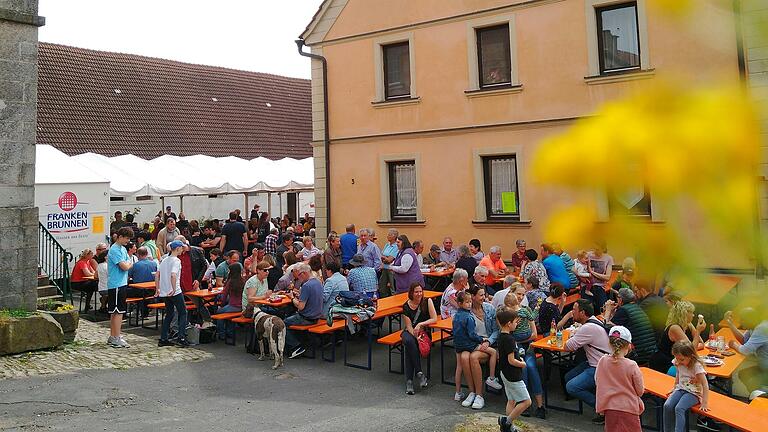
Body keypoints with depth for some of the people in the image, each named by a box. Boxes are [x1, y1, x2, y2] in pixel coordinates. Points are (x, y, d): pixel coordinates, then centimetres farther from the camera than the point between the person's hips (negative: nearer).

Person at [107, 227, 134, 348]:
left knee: (115, 312, 14)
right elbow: (125, 267, -22)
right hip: (116, 285, -10)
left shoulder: (123, 249, 15)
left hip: (121, 284, 10)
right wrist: (128, 263, 0)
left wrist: (127, 263, -7)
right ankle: (116, 339, -4)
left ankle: (112, 337, 21)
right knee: (118, 311, -7)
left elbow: (130, 264, 14)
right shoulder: (114, 250, -16)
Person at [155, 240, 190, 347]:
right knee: (183, 313, 3)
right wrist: (174, 289, -24)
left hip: (164, 292, 8)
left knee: (169, 314, 16)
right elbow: (173, 275, -26)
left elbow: (157, 275, 14)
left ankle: (163, 339, 14)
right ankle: (181, 338, -4)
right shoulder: (176, 260, -11)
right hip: (175, 292, -8)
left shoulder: (164, 260, 13)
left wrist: (158, 289, 18)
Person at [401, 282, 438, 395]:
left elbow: (434, 319, -9)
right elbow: (409, 326, -7)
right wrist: (416, 337, -24)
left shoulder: (427, 301, -4)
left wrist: (420, 324, -21)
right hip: (409, 331, 1)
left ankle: (409, 380, -27)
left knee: (408, 349, -31)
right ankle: (419, 373, -29)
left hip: (424, 331, -1)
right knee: (409, 341, -36)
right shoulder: (406, 306, -4)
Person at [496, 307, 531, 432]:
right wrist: (522, 364, -7)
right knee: (526, 401, -2)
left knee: (511, 401, 18)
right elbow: (511, 361, -24)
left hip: (505, 374, 10)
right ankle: (507, 421, 0)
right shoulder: (509, 339, -24)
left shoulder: (501, 335, 5)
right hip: (513, 376, -10)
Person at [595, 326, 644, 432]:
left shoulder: (602, 361, -7)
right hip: (628, 408, -3)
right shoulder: (632, 366, -17)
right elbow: (640, 391, -6)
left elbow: (597, 382, 6)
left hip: (609, 408, 3)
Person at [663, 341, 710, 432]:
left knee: (679, 408, -30)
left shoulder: (697, 366, -20)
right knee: (667, 406, -19)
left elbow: (705, 385, -20)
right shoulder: (678, 363, -2)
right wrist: (674, 388, 20)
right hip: (680, 389, 6)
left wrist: (705, 403, -23)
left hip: (693, 393, -6)